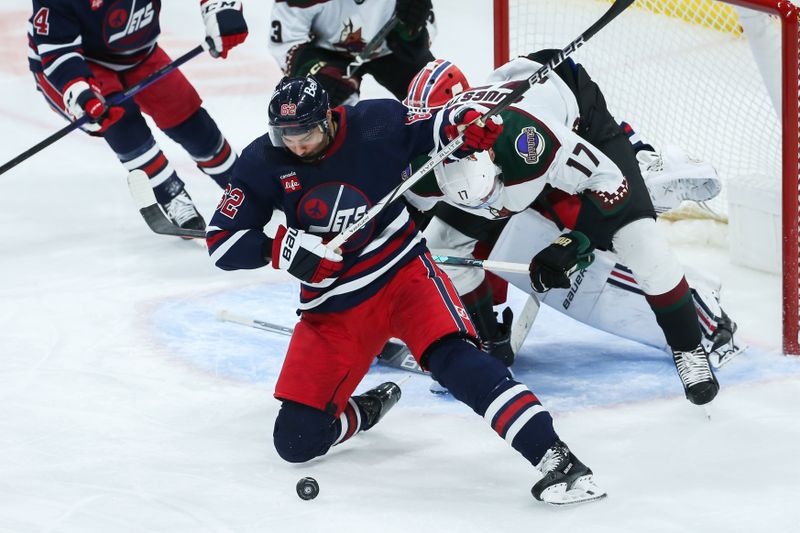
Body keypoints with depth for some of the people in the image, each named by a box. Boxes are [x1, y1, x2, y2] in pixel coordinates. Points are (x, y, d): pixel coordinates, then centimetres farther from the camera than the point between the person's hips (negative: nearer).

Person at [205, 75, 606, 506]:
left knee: (453, 357, -32)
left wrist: (467, 125, -21)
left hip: (402, 274, -3)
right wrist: (283, 248, -22)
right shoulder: (263, 162, -8)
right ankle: (365, 412, 29)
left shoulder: (376, 124, -13)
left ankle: (554, 457, -38)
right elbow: (222, 241, -6)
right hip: (331, 308, 3)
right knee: (296, 440, -4)